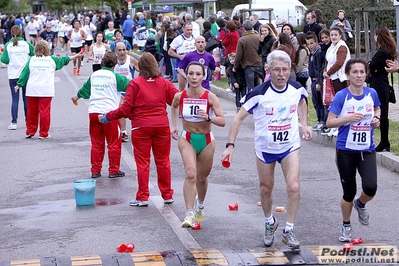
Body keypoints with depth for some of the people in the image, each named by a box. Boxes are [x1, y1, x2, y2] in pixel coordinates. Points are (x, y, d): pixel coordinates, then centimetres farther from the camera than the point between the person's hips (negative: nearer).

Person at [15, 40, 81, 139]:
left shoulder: (31, 60, 3)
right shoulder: (52, 59, 3)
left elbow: (25, 72, 5)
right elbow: (64, 60, 17)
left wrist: (19, 84, 13)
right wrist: (75, 56, 32)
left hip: (32, 90, 2)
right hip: (46, 90, -2)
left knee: (32, 111, 11)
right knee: (44, 111, 1)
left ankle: (30, 131, 18)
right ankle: (43, 133, 4)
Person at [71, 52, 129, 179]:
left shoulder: (94, 75, 12)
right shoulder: (115, 76, -5)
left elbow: (85, 89, 28)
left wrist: (77, 96, 48)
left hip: (93, 112, 5)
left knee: (96, 143, 12)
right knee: (114, 143, 5)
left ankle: (95, 171, 14)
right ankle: (114, 170, 9)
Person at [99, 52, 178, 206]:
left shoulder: (135, 84, -4)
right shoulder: (164, 83, 5)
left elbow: (126, 108, -7)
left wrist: (109, 116, 5)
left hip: (141, 127, -3)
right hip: (162, 126, 3)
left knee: (142, 162, 3)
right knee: (163, 161, 11)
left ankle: (142, 198, 4)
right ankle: (167, 195, 16)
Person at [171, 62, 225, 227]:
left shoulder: (210, 97, -13)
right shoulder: (179, 96, -8)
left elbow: (222, 121, -14)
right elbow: (174, 106, 18)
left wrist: (208, 117, -30)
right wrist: (174, 125, 13)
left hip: (206, 140, 1)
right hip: (187, 139, -1)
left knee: (202, 178, 16)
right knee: (190, 174, -22)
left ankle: (200, 206, 45)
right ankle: (190, 214, -23)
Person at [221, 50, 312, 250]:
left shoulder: (297, 89, -10)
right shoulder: (259, 94, -21)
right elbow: (239, 118, -14)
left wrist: (304, 125, 7)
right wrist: (230, 145, -19)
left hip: (290, 146, 1)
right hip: (265, 148, -1)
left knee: (293, 187, -12)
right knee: (266, 188, 12)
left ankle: (288, 231, 2)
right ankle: (270, 223, 39)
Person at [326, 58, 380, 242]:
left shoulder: (372, 94, -1)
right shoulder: (342, 96, -10)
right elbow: (329, 122, -9)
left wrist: (376, 118, 0)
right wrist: (348, 118, -24)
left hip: (367, 150, 2)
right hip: (346, 150, -2)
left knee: (370, 188, -16)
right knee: (349, 193, 6)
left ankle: (361, 204, 21)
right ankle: (346, 227, 31)